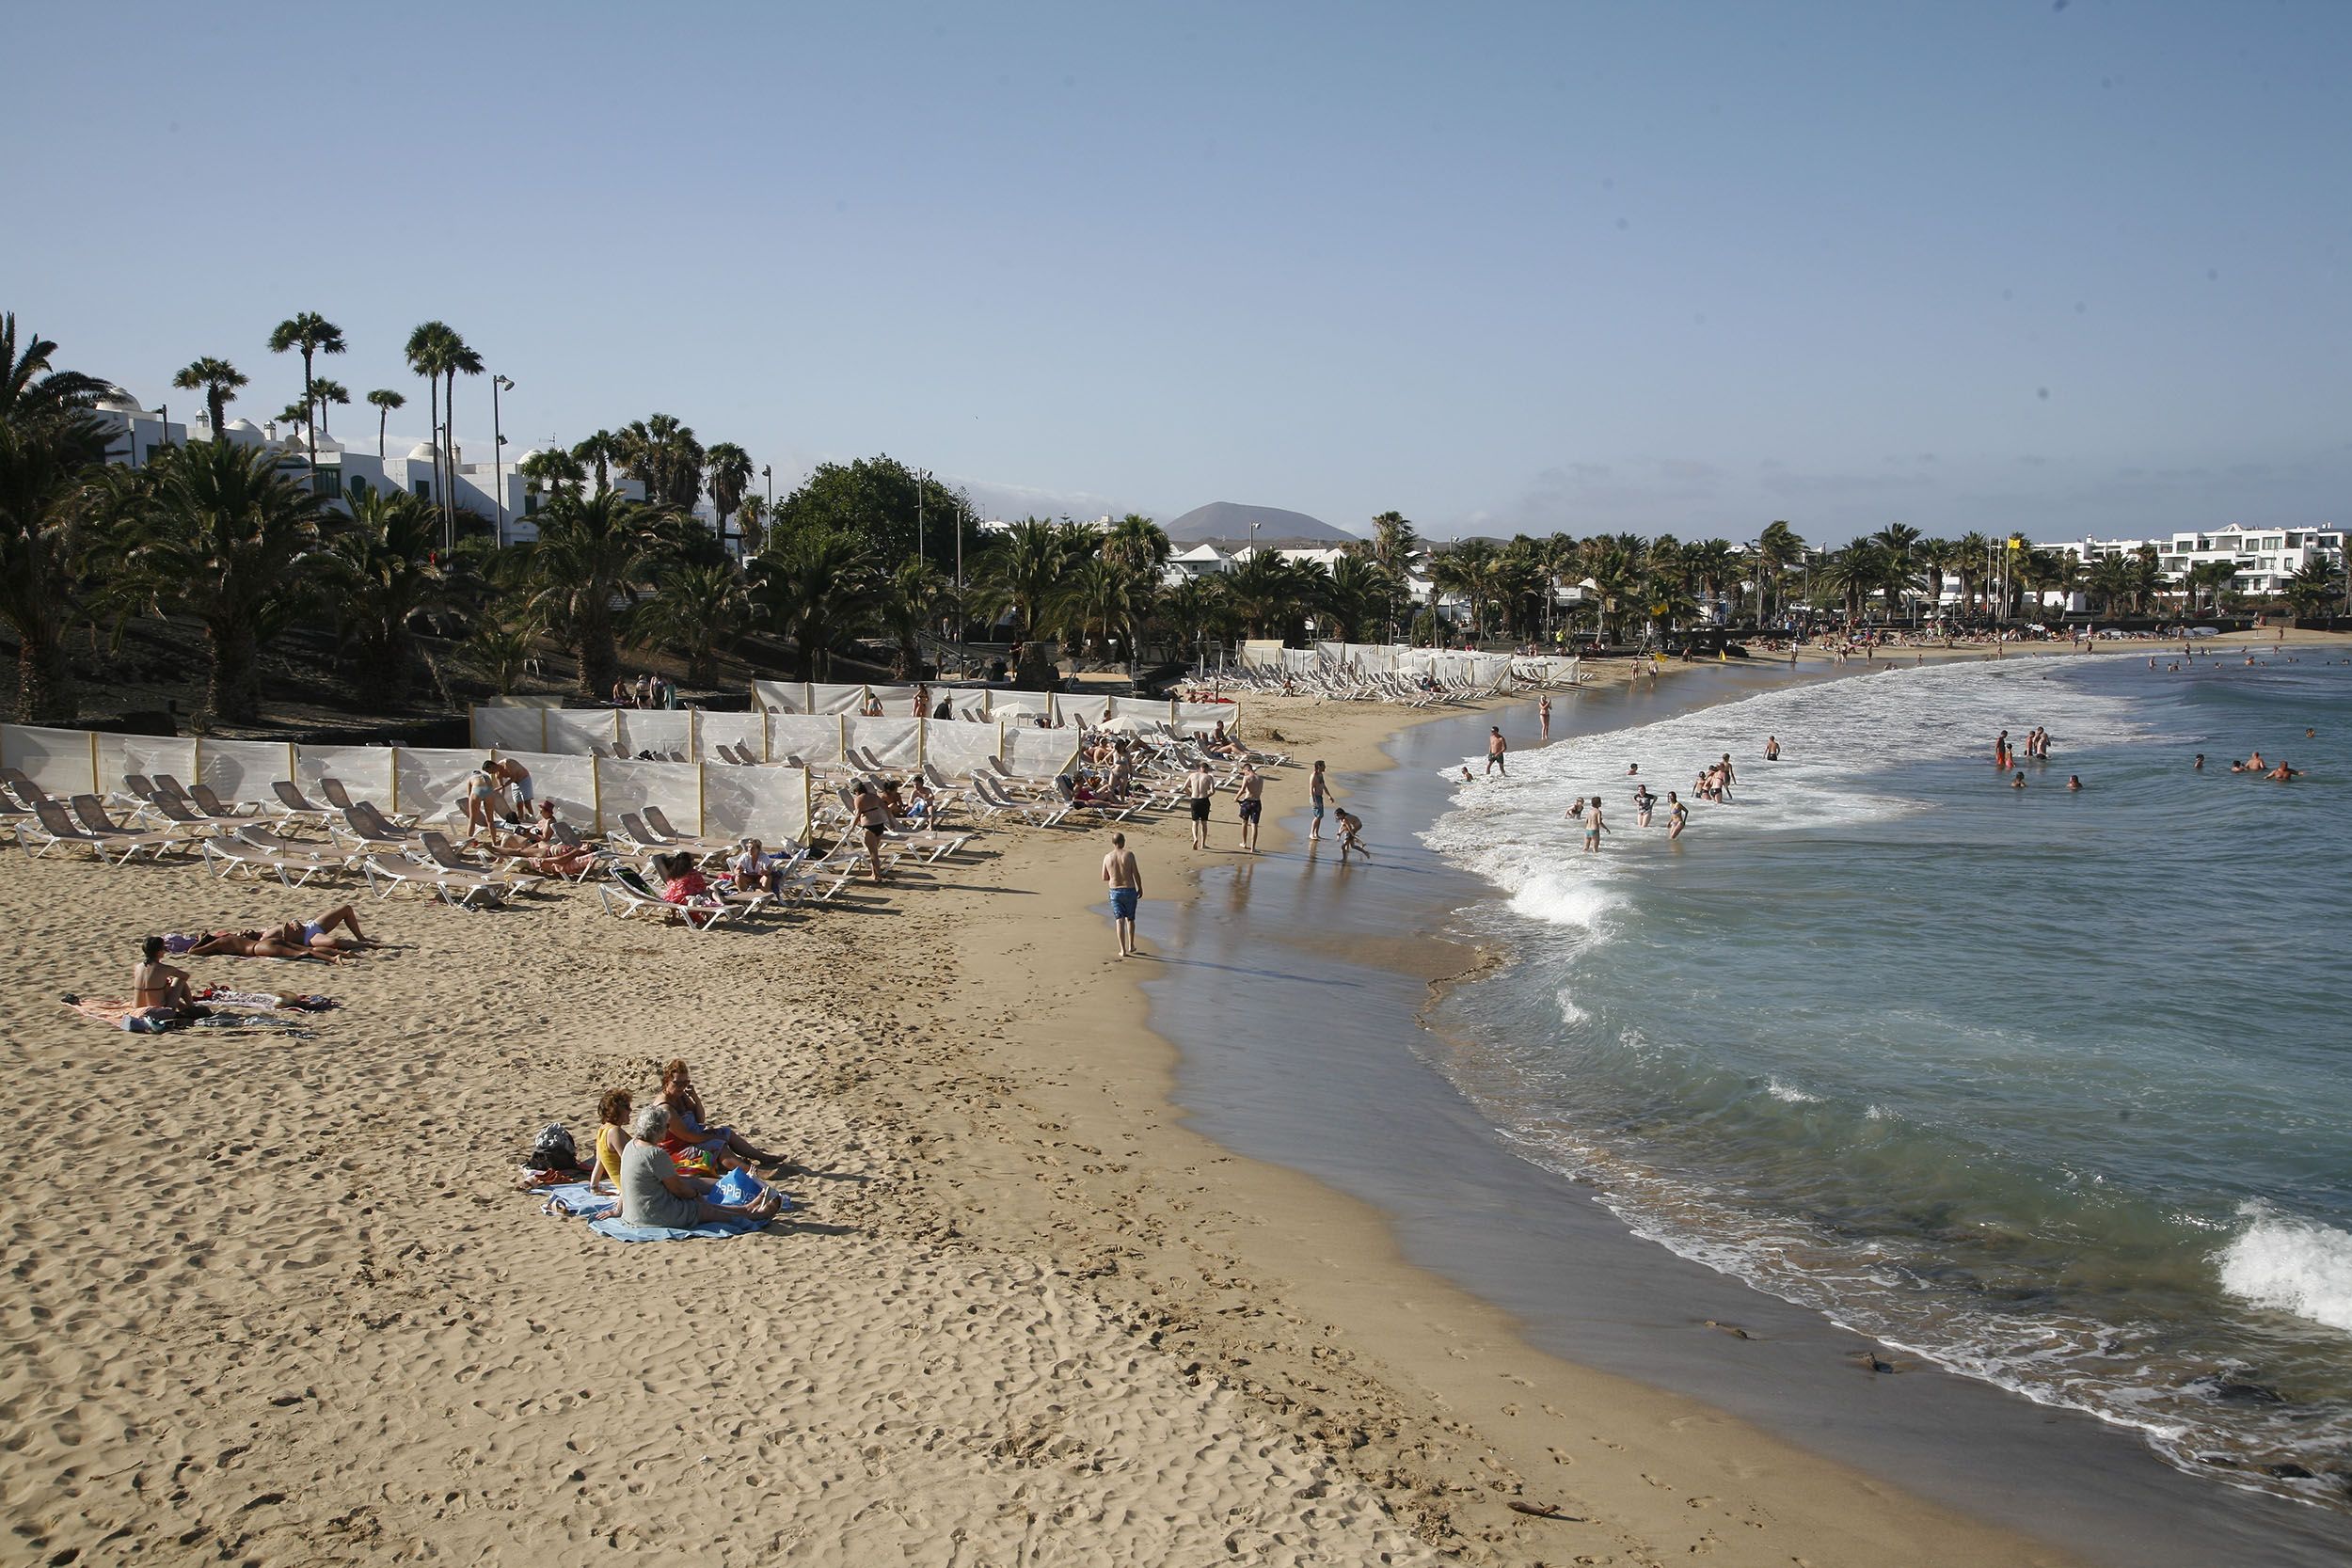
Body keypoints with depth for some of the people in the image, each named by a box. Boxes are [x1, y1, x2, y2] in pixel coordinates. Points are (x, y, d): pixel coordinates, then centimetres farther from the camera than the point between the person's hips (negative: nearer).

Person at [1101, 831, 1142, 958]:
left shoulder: (1107, 857, -2)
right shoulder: (1129, 854, -11)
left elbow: (1104, 877, 6)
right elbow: (1136, 873, -9)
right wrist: (1140, 888, 4)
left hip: (1115, 892, 1)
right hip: (1129, 890, -1)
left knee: (1119, 921, 3)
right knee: (1130, 919, 18)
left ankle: (1123, 950, -3)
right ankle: (1131, 945, 23)